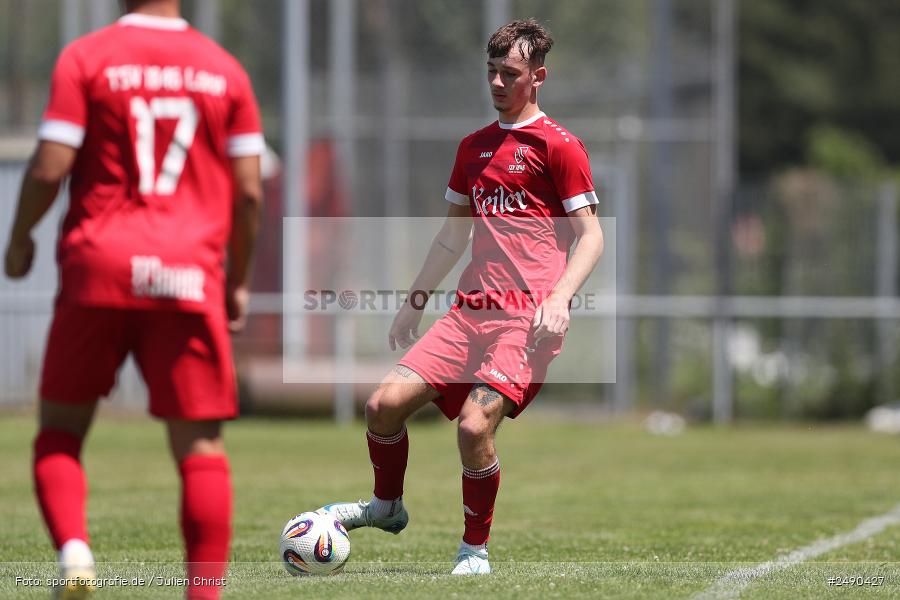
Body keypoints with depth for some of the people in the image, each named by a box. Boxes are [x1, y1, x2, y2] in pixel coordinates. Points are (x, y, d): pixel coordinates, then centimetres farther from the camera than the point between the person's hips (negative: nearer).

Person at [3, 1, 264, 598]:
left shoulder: (85, 58, 0)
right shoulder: (225, 69, 7)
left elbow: (49, 168, -6)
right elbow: (249, 191, 5)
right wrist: (239, 280, 16)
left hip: (98, 264, -1)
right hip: (189, 276, 1)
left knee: (61, 427, 12)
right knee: (200, 442, 3)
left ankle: (72, 547, -10)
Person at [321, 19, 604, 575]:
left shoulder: (559, 146, -2)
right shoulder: (474, 147, 19)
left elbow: (590, 234, -6)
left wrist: (560, 299, -20)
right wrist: (416, 300, 26)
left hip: (528, 320, -6)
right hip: (470, 311, 6)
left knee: (475, 425, -23)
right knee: (385, 404, -5)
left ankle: (476, 547, -2)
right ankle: (388, 504, 22)